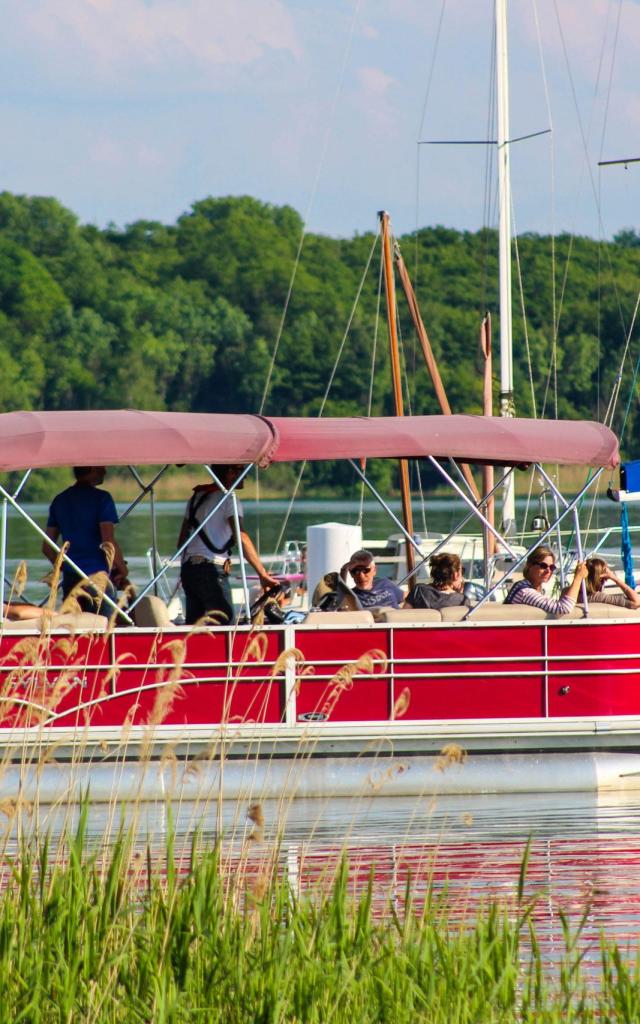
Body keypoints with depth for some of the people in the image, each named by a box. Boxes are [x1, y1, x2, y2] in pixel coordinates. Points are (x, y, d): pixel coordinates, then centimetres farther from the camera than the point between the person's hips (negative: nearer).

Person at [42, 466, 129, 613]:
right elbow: (109, 543, -15)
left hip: (71, 579, 6)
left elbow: (47, 547, 13)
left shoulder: (60, 501, 11)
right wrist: (122, 570, -2)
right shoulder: (101, 499, -8)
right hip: (99, 577, -6)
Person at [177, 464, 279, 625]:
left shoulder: (196, 497, 19)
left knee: (193, 624, 7)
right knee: (225, 621, -11)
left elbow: (181, 541, 21)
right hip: (212, 569, -8)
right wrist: (262, 573, -22)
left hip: (188, 568, 8)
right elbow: (241, 538, -18)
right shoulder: (228, 500, -5)